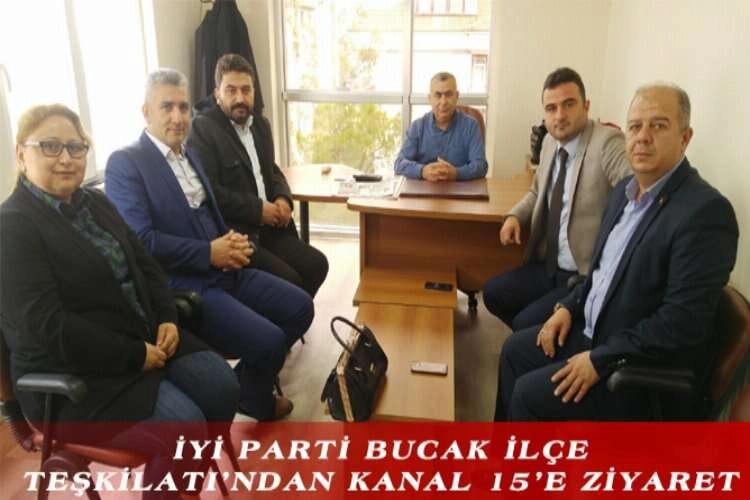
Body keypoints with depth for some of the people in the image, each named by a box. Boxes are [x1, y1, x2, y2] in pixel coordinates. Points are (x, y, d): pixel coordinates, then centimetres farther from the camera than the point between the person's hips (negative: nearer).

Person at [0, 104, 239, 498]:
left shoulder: (96, 202, 11)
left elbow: (144, 265, 13)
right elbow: (46, 326, -21)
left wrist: (167, 319, -5)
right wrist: (135, 355, -20)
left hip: (145, 338, 8)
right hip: (71, 371, -7)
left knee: (222, 387, -6)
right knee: (185, 424, -21)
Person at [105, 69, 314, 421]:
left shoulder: (190, 155, 18)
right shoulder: (124, 163, -10)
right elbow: (140, 240, -20)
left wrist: (233, 242, -1)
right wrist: (210, 253, -17)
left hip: (223, 269, 9)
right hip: (180, 285, -8)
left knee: (300, 307, 3)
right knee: (268, 341, -21)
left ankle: (249, 378, 23)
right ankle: (255, 400, 12)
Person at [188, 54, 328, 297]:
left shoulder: (259, 123, 15)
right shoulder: (202, 128, -10)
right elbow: (208, 191, -18)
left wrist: (282, 198, 2)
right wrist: (257, 209, -15)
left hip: (266, 228, 7)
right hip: (231, 234, -7)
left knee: (316, 264, -6)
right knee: (287, 280, -20)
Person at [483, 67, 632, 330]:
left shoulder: (608, 142, -17)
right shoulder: (550, 142, 7)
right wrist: (514, 216, 3)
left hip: (587, 276, -8)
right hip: (548, 267, 8)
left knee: (526, 323, -15)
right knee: (493, 293, 7)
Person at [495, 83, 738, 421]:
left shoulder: (705, 211, -23)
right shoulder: (625, 190, 6)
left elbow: (683, 320, -27)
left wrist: (601, 359, -23)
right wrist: (570, 307, 2)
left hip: (651, 369, -9)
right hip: (595, 331, 9)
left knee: (530, 393, -13)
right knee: (516, 350, 11)